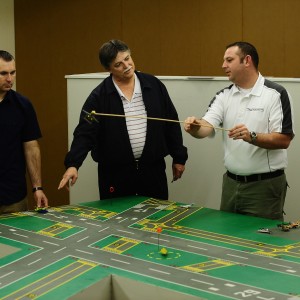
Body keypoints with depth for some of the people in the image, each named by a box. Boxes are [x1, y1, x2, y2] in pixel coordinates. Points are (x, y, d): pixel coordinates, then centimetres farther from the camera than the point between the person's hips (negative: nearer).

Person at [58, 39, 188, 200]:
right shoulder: (99, 96, -5)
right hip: (115, 173, -2)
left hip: (153, 169, 2)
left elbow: (171, 123, 9)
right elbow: (85, 133, -11)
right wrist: (73, 164, -24)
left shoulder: (154, 86, 3)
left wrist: (178, 158, 8)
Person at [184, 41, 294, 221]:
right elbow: (206, 127, -6)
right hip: (231, 183, 6)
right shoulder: (224, 96, 7)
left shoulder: (275, 94, -9)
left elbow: (284, 139, -14)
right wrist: (195, 128, -28)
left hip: (265, 185, -5)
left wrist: (252, 137, -28)